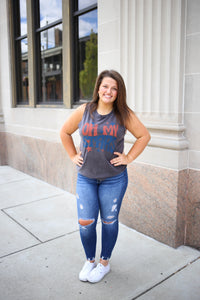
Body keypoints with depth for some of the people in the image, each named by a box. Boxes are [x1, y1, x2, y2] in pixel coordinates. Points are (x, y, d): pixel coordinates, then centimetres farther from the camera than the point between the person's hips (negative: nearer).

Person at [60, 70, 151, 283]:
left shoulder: (124, 114, -5)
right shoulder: (83, 111, -1)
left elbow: (144, 136, 3)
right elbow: (65, 132, 12)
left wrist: (129, 157, -3)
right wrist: (73, 156, 6)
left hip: (114, 179, -1)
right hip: (85, 177, 2)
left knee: (109, 222, 11)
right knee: (85, 223, 3)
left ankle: (104, 263, 34)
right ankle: (89, 261, 30)